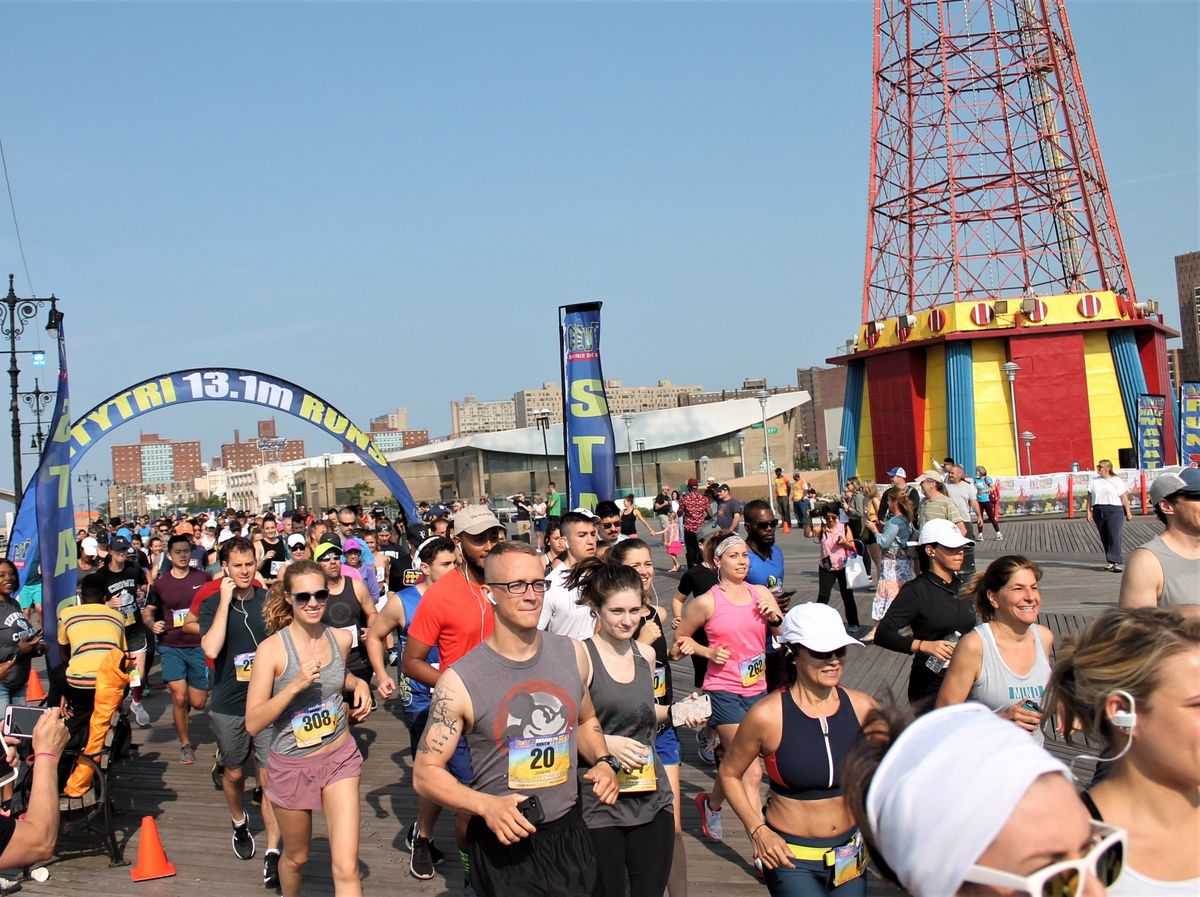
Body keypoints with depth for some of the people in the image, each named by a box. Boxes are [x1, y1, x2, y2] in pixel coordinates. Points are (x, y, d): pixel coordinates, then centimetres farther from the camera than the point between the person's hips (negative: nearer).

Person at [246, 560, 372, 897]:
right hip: (292, 765, -2)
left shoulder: (341, 638, -5)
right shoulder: (271, 648, -17)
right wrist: (296, 685, -29)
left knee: (346, 867, -8)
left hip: (340, 758, 2)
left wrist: (358, 683, -1)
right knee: (296, 856, 21)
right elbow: (253, 724, -19)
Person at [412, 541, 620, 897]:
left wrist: (603, 761, -1)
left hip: (570, 835, 4)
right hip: (503, 846, -4)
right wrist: (486, 805, -22)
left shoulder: (572, 654, -1)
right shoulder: (460, 681, -14)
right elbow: (426, 773, -8)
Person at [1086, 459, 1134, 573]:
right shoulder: (1094, 480, 13)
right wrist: (1089, 511, 6)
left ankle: (1113, 562, -15)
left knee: (1115, 537, -12)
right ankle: (1110, 561, 14)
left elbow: (1124, 498, 2)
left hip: (1114, 511, -4)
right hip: (1098, 511, 4)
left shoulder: (1117, 481, 3)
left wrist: (1128, 512, -1)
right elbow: (1089, 496, 12)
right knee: (1104, 538, 7)